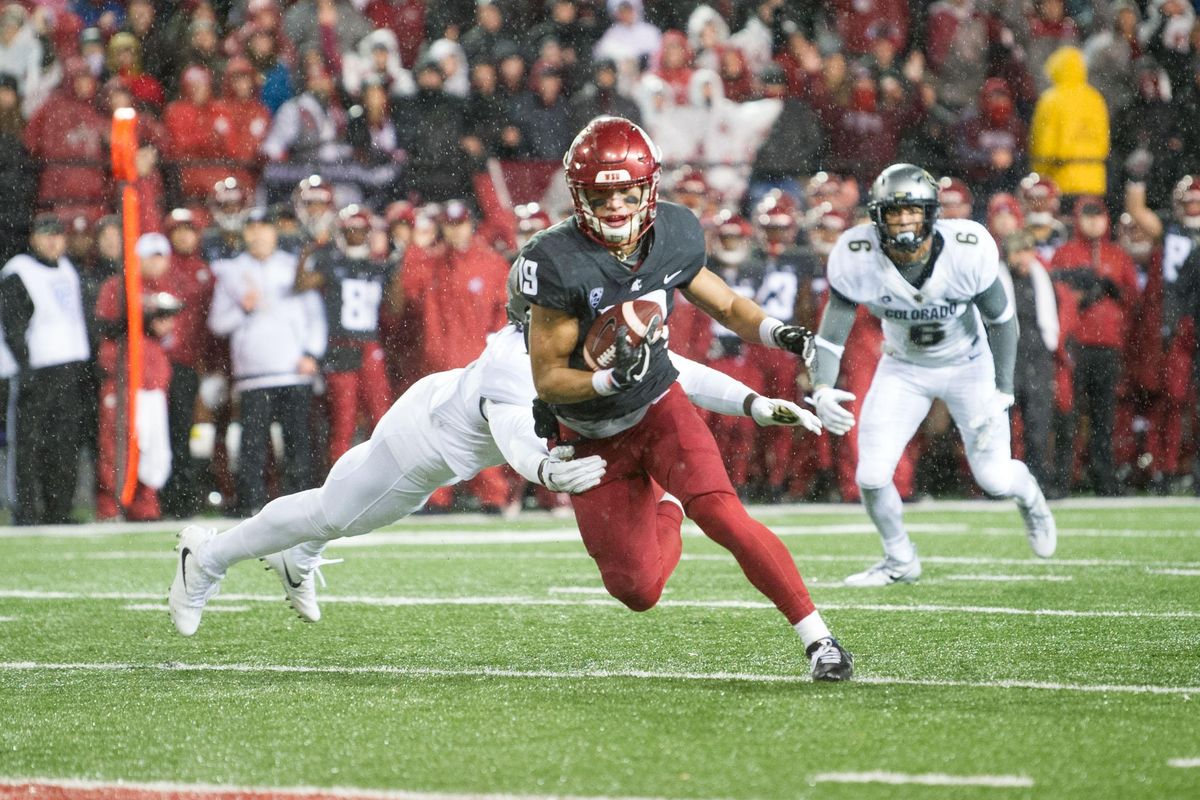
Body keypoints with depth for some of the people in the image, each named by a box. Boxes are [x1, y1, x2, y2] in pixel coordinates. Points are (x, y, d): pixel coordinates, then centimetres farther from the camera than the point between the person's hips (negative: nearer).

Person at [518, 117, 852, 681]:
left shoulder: (673, 237, -12)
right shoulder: (557, 263, -25)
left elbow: (725, 306, 7)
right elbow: (548, 381, -19)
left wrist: (778, 333, -13)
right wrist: (613, 379, -37)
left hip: (658, 408, 1)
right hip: (592, 437, -1)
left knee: (720, 513, -26)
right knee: (637, 591, 0)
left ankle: (817, 638, -19)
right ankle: (664, 526, 38)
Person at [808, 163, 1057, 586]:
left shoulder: (968, 252, -30)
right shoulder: (857, 261, -27)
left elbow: (1001, 320, -14)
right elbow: (830, 336, -20)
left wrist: (1002, 394, -15)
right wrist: (822, 391, -39)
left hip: (968, 364, -1)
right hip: (904, 368, 1)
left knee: (994, 478, 1)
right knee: (871, 476, -9)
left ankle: (1029, 497, 41)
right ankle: (900, 560, 20)